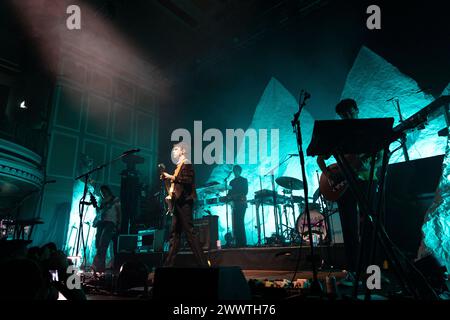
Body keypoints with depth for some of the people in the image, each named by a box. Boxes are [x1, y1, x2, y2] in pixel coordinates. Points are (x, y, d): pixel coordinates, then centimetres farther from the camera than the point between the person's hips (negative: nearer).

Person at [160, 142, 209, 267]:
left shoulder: (186, 164, -5)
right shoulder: (179, 166, 22)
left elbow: (188, 180, -19)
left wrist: (171, 177, -19)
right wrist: (172, 195, 12)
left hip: (184, 202, -9)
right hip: (179, 202, 9)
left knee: (189, 232, -10)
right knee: (174, 233, 8)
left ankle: (203, 263, -7)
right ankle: (168, 264, 13)